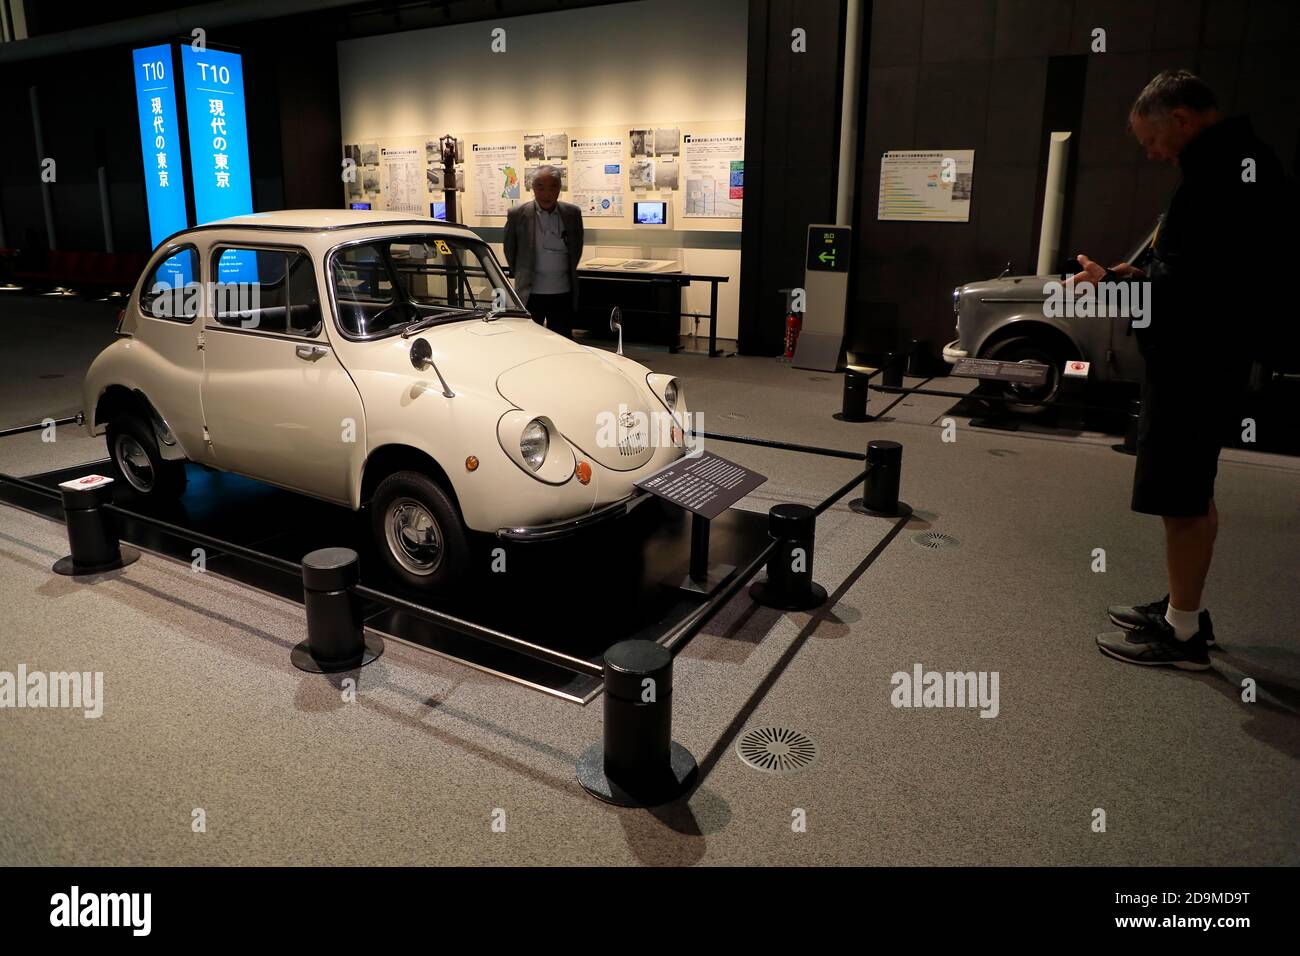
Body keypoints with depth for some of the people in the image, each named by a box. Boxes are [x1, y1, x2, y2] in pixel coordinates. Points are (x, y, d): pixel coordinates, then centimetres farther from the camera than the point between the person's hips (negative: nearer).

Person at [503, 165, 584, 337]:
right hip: (530, 294, -2)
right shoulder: (517, 215, -4)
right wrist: (523, 277, 11)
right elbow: (509, 250, 7)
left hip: (563, 293, 2)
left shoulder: (573, 213, 1)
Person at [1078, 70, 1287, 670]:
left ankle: (1183, 634, 8)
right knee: (1193, 493, 18)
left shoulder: (1221, 175, -18)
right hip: (1199, 357, 11)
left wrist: (1115, 285, -13)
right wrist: (1140, 278, 10)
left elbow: (1191, 284, -25)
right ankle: (1185, 609, 31)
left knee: (1182, 498, -3)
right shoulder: (1238, 163, 15)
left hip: (1195, 364, -11)